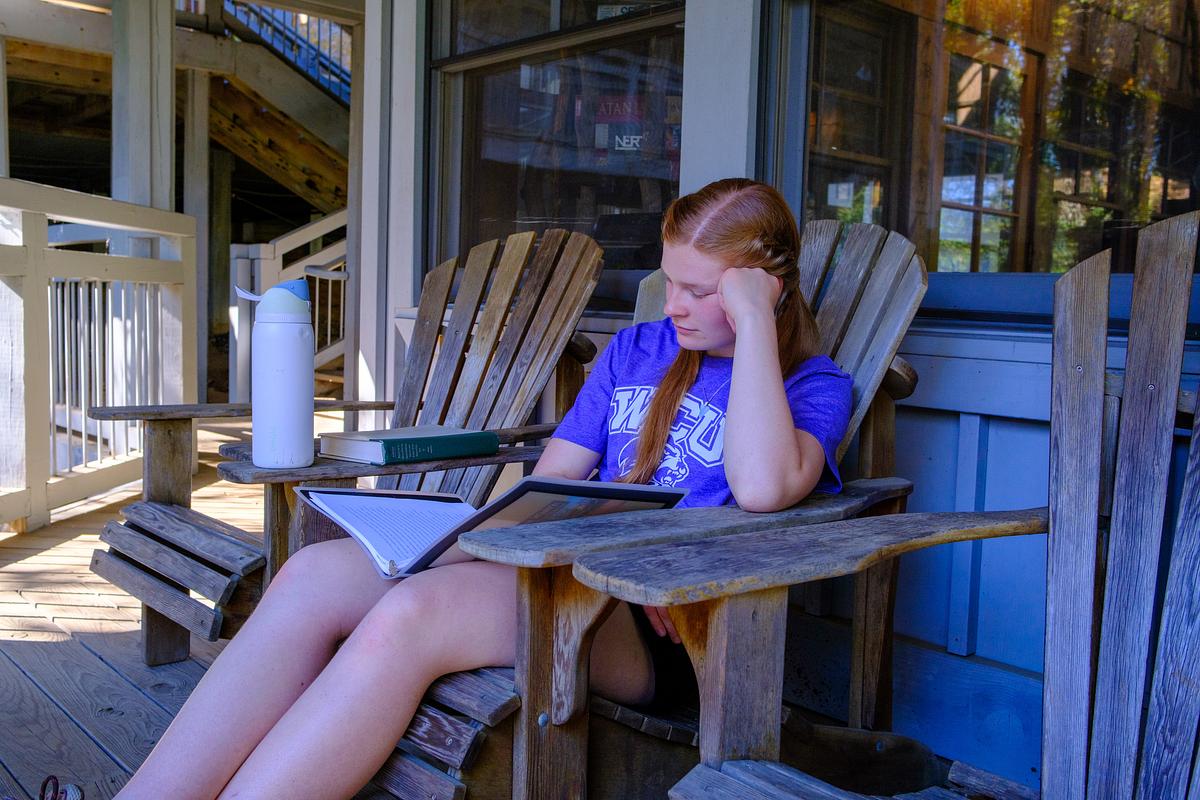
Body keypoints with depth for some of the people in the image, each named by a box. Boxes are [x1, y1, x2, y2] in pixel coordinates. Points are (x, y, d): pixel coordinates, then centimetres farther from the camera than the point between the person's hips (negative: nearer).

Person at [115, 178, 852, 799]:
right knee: (316, 573, -18)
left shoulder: (811, 385, 3)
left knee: (410, 615, -32)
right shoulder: (637, 348, 20)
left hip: (667, 624, -6)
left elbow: (762, 488, -21)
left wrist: (754, 322, -14)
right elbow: (549, 480, 16)